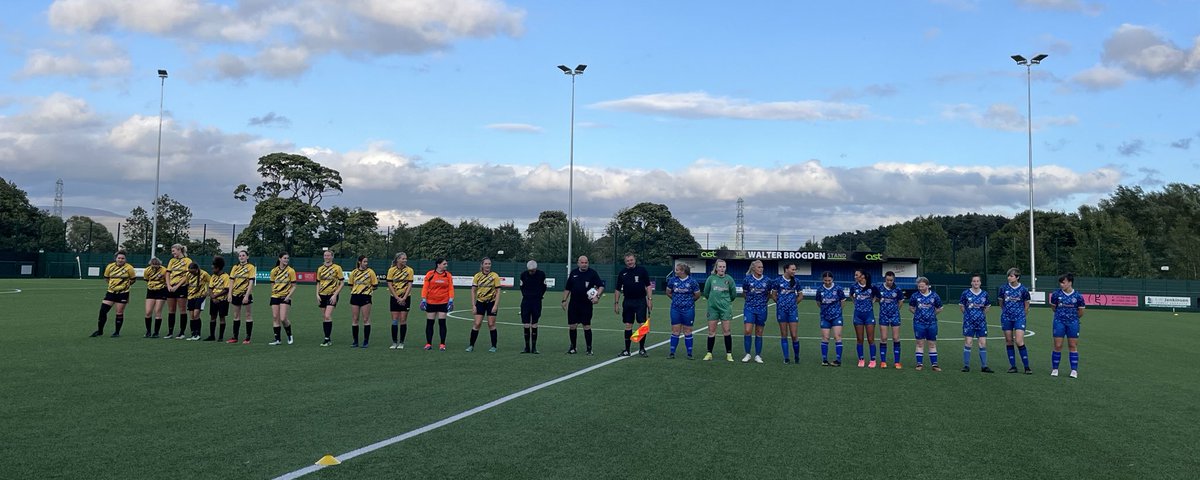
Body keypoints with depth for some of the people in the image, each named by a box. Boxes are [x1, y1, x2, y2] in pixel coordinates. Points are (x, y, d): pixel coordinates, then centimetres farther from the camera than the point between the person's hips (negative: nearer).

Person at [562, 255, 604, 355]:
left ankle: (589, 349, 7)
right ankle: (572, 348, 17)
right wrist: (564, 300, 9)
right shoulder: (573, 273, 8)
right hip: (573, 305, 3)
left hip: (586, 305, -3)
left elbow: (601, 286, -6)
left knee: (587, 326, -3)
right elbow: (567, 289, 15)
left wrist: (597, 296, -22)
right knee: (572, 326, 4)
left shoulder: (592, 273, -2)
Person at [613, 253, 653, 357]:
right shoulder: (622, 273, 7)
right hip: (627, 302, 2)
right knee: (628, 326, 6)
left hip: (641, 301, -2)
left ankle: (642, 349, 7)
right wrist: (616, 303, 8)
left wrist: (650, 299, -8)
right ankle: (627, 349, 12)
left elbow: (648, 286, 0)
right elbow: (618, 289, 12)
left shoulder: (642, 270, 0)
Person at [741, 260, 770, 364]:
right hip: (749, 308, -1)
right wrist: (750, 299, 8)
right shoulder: (747, 279, -4)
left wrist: (763, 301, 8)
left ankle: (757, 356, 14)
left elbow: (768, 294, 14)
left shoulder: (766, 280, 0)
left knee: (759, 333, 6)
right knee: (747, 331, -11)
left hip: (762, 309, 1)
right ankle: (747, 354, 1)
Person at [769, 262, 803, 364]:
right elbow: (773, 295, 8)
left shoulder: (795, 282, 5)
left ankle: (797, 357, 11)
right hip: (781, 310, -1)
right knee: (784, 335, 4)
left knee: (794, 335, -3)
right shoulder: (778, 281, -2)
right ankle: (786, 358, 10)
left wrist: (794, 303, 6)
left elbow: (800, 295, 16)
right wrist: (780, 303, 3)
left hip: (793, 310, 1)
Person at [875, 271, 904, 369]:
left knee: (896, 338, 0)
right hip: (883, 316, 1)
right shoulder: (880, 288, -3)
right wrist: (884, 307, 9)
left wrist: (895, 309, 10)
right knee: (883, 339, 0)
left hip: (895, 316, 0)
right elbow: (877, 299, 12)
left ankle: (897, 362, 6)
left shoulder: (897, 289, -5)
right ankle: (883, 361, 8)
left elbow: (901, 301, 9)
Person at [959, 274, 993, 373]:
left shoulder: (984, 294, 4)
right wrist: (968, 314, 6)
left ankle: (984, 366, 7)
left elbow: (987, 307, 17)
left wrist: (982, 314, 8)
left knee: (983, 343, 0)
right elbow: (961, 306, 7)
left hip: (981, 322, 2)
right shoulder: (966, 293, -3)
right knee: (968, 343, -3)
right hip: (969, 323, -2)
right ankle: (966, 365, 5)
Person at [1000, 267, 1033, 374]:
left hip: (1019, 317, -3)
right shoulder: (1004, 288, 1)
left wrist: (1023, 315, 12)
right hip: (1006, 317, 3)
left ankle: (1027, 367, -2)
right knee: (1009, 341, 5)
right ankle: (1013, 366, 13)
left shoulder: (1023, 289, -5)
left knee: (1019, 342, -11)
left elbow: (1026, 305, 7)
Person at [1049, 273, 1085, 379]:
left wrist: (1073, 317, 12)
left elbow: (1080, 312, 5)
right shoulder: (1056, 295, -3)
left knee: (1073, 346, 4)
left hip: (1073, 323, 0)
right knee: (1058, 346, 1)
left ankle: (1074, 370, 9)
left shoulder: (1078, 296, -5)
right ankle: (1055, 369, 11)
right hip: (1059, 322, 0)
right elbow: (1053, 307, 14)